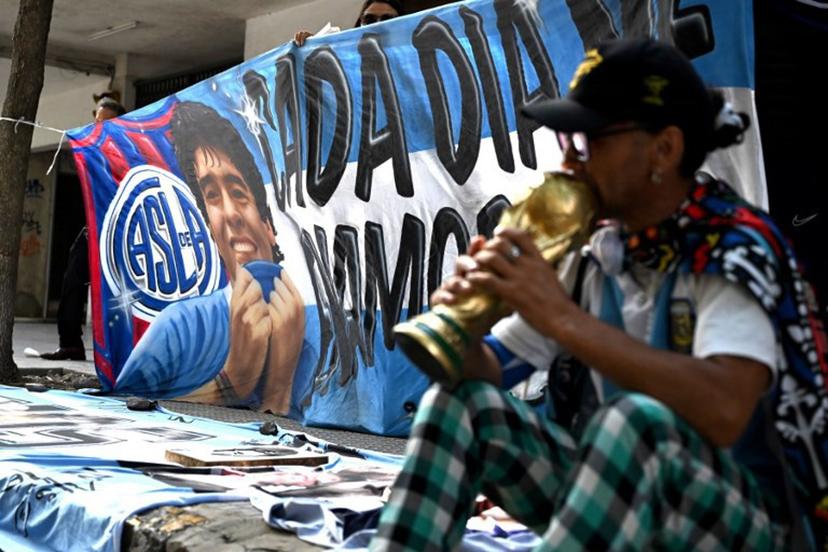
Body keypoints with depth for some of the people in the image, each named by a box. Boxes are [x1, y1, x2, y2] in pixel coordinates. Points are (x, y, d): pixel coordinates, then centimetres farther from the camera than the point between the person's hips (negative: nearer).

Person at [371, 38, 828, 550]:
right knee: (462, 398, -10)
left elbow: (724, 410, -36)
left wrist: (561, 315, -34)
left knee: (636, 419, -36)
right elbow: (490, 370, 6)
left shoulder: (733, 248, -17)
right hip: (604, 489, 6)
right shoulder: (591, 250, 1)